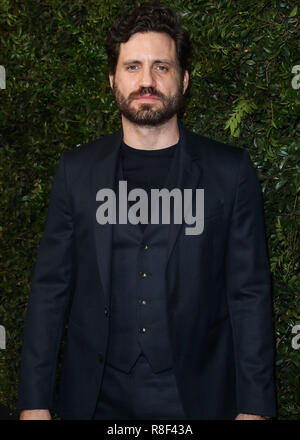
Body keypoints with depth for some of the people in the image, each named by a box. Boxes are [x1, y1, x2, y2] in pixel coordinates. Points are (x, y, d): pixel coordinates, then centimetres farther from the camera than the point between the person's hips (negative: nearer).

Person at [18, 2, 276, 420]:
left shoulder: (231, 171, -2)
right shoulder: (76, 170, 2)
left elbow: (250, 295, -3)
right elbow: (51, 288, 2)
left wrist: (253, 407, -7)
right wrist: (34, 402, -1)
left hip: (196, 399, -1)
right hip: (97, 399, 1)